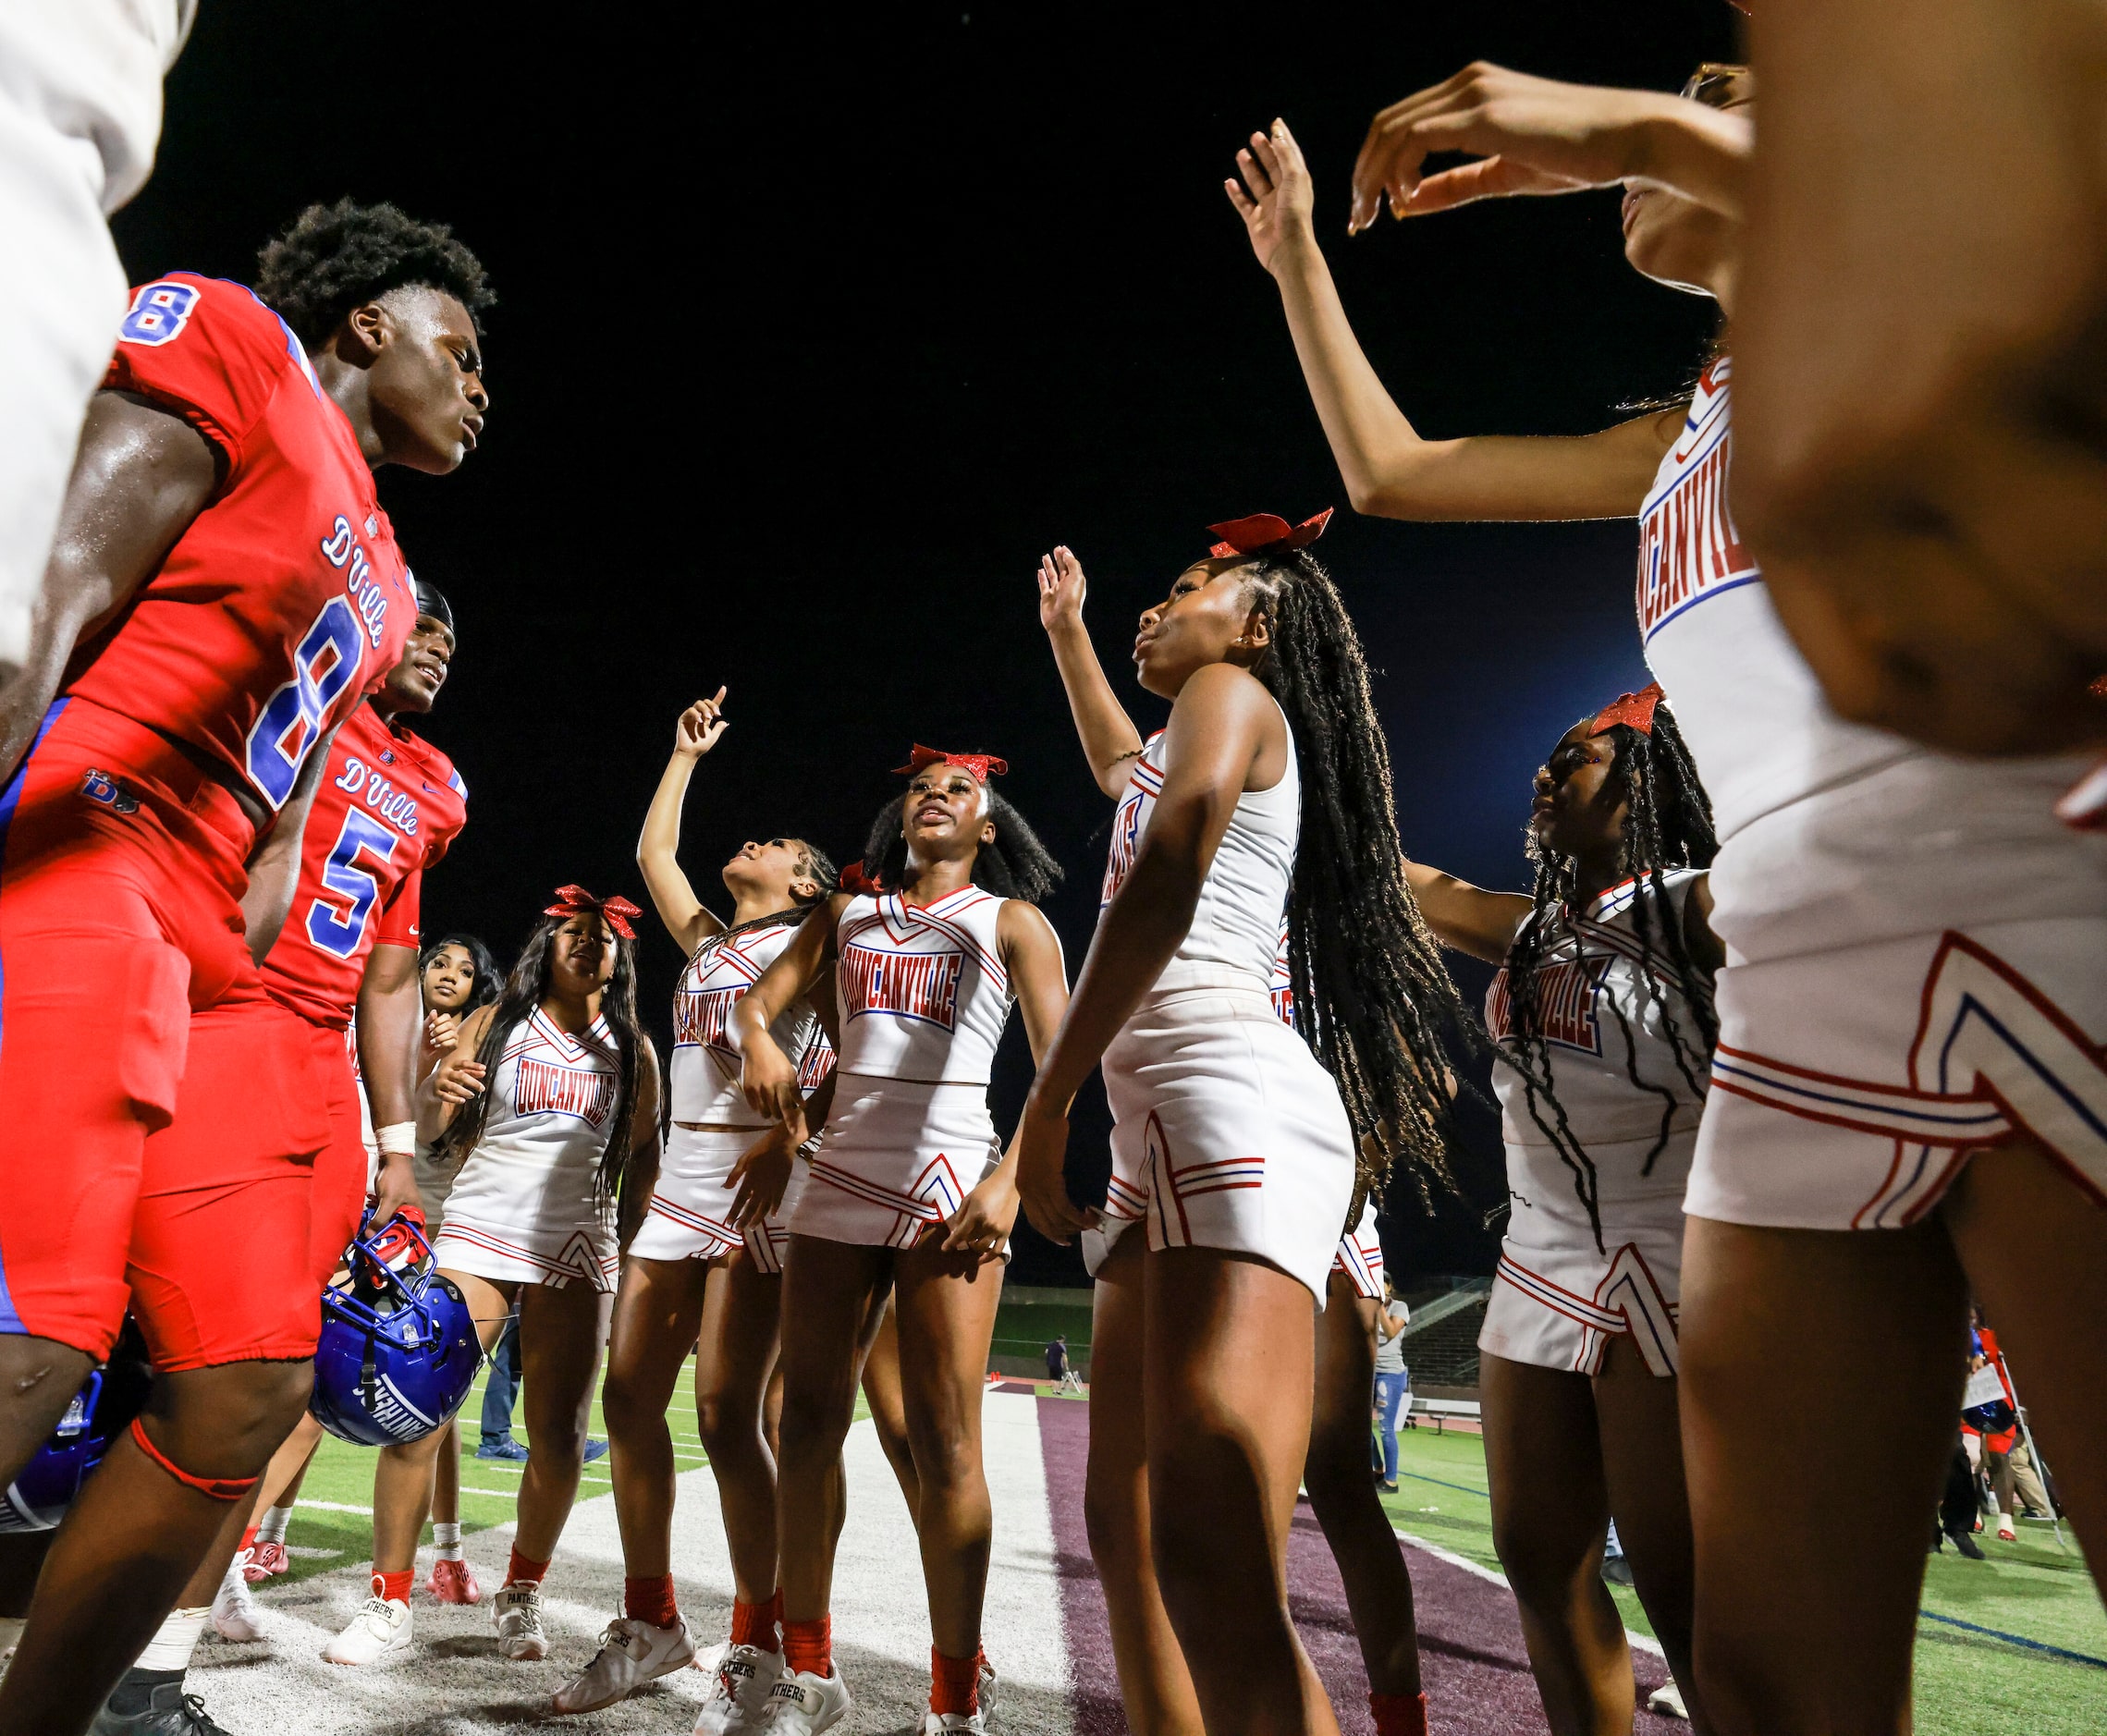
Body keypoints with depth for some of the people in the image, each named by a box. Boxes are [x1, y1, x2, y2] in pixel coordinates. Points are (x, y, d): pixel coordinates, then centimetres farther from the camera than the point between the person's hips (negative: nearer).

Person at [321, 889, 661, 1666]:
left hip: (577, 1248, 1)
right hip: (478, 1230, -1)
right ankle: (388, 1604, 3)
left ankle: (520, 1596, 18)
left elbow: (645, 1154, 16)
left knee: (559, 1436, -1)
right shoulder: (495, 1021, 6)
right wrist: (436, 1094, -19)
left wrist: (627, 1244, 10)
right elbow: (433, 1131, 4)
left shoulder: (633, 1048, 9)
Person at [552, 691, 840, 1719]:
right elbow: (653, 851, 31)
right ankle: (649, 1624, 17)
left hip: (757, 1183, -7)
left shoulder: (806, 941, 3)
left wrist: (792, 1138, -17)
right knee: (629, 1400, 4)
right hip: (679, 1180, 7)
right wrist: (687, 754, 34)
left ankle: (755, 1646, 1)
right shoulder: (707, 940, 22)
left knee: (725, 1415, -11)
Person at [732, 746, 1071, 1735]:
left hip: (947, 1188, -4)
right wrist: (759, 1039, -12)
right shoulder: (848, 911, 19)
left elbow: (1062, 1069, -2)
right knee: (808, 1422, 3)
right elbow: (760, 996, 13)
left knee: (942, 1437, -6)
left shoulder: (1011, 922, 7)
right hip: (839, 1180, 4)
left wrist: (1010, 1179, -16)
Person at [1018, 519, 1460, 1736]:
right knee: (1130, 1531, 8)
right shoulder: (1183, 750, 32)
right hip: (1168, 1131, 11)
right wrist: (1065, 630, 63)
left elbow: (1166, 879, -12)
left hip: (1232, 1107, -11)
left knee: (1219, 1575, -22)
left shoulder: (1232, 692, 5)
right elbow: (1119, 764, 58)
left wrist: (1050, 1099, -14)